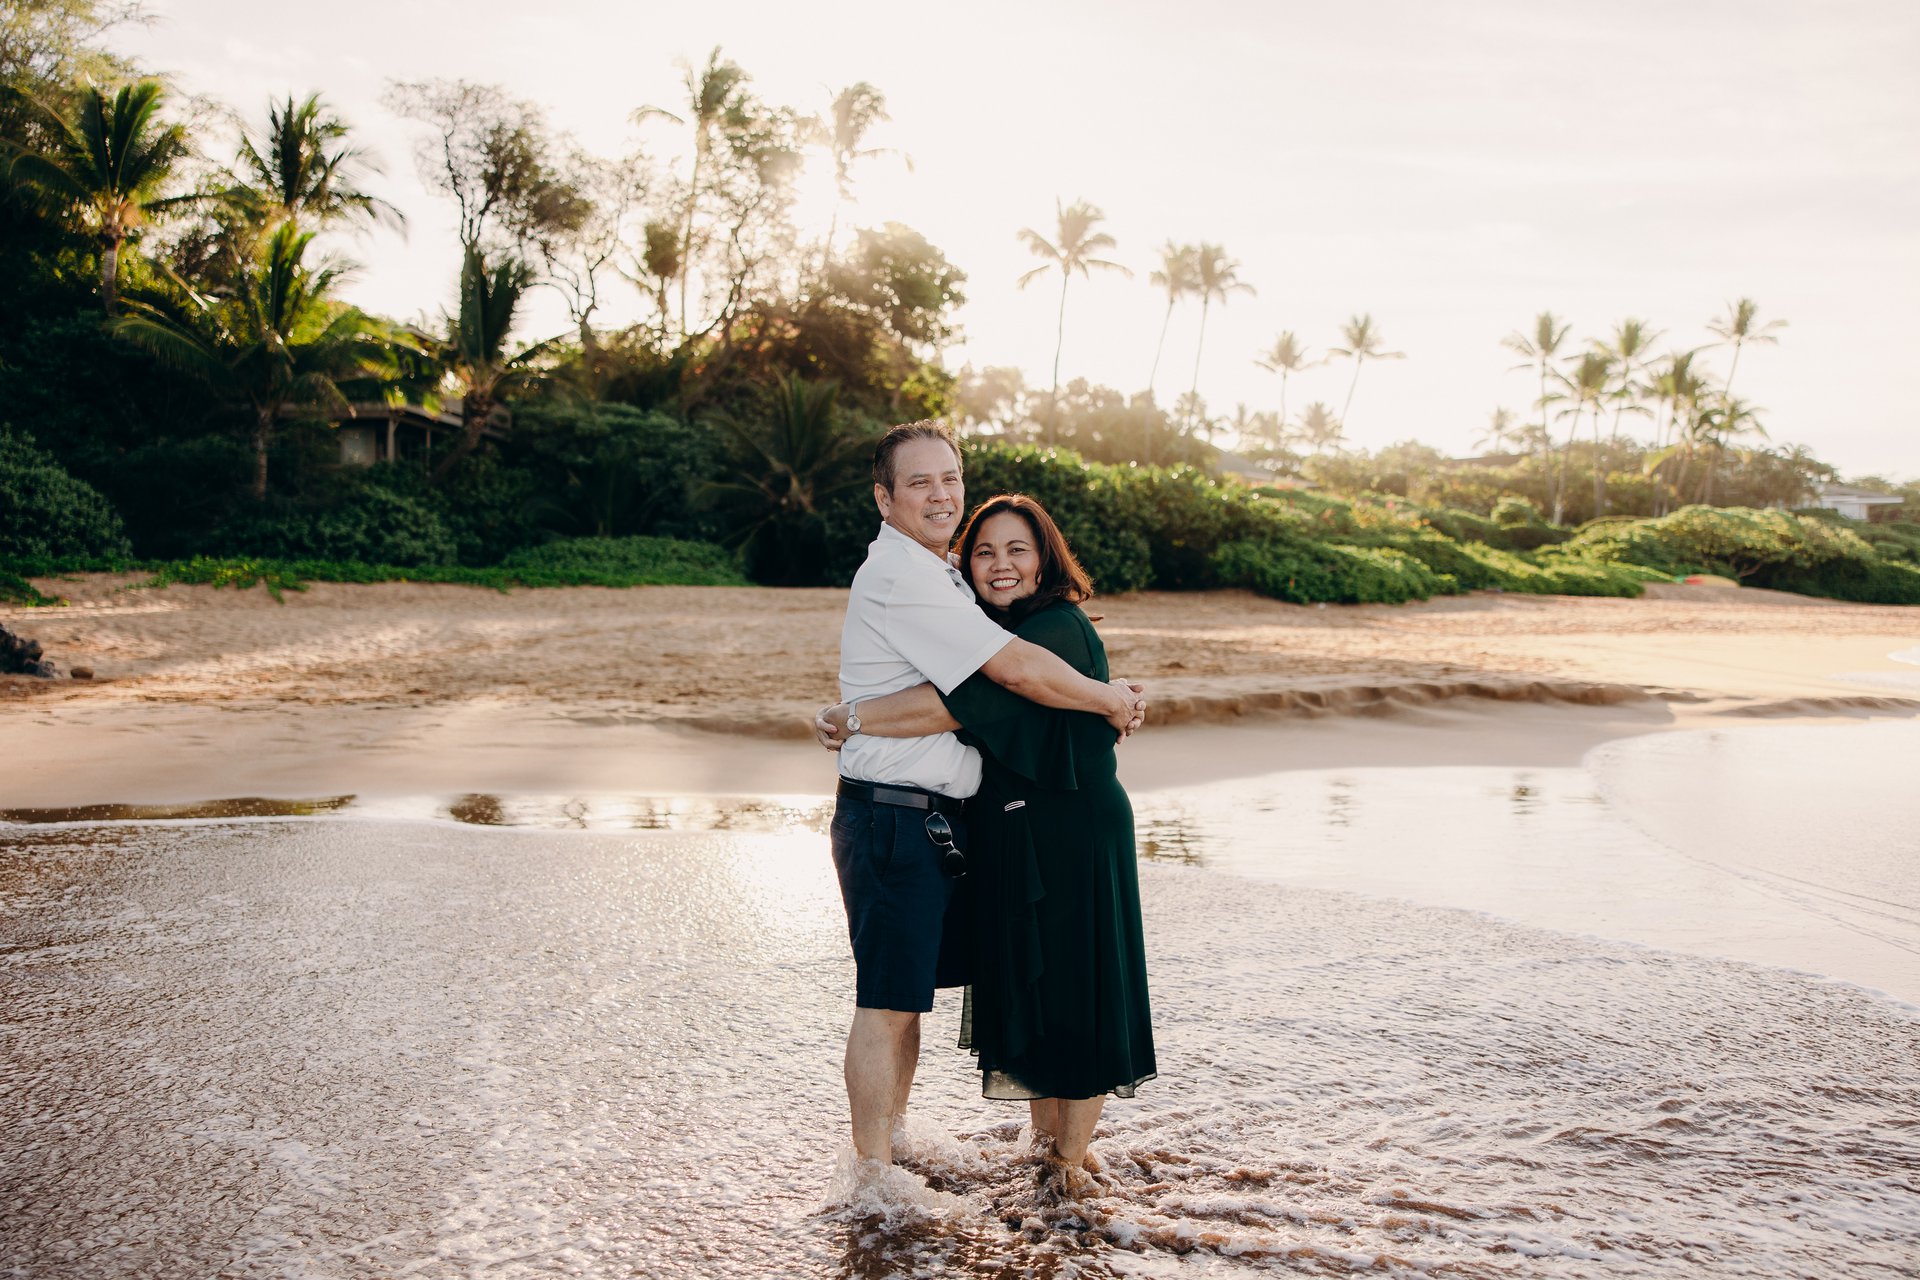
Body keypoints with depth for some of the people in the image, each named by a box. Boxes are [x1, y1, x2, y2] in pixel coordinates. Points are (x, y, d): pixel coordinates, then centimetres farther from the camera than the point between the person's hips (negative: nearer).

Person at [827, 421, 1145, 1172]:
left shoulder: (936, 573, 17)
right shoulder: (899, 576, -16)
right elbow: (1016, 670, -19)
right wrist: (1109, 701, -6)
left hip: (938, 819, 10)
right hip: (893, 818, -10)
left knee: (909, 992, 18)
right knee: (886, 1001, -2)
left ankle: (892, 1133, 31)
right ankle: (872, 1169, 8)